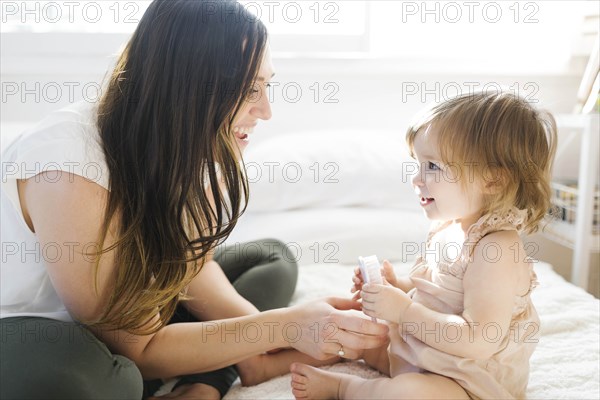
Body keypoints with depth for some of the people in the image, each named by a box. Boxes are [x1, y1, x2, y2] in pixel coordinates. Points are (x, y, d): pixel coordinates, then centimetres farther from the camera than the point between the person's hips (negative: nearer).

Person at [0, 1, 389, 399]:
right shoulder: (71, 169, -32)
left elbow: (190, 263, -1)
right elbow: (138, 348, -25)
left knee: (271, 258, 4)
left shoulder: (191, 144, -12)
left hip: (132, 309, 7)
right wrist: (282, 328, -28)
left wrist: (260, 331, -19)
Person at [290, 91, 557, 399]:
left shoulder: (497, 249, -28)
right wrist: (397, 285, -3)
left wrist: (403, 310, -31)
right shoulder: (448, 228, 1)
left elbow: (479, 342, -33)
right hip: (421, 351, 9)